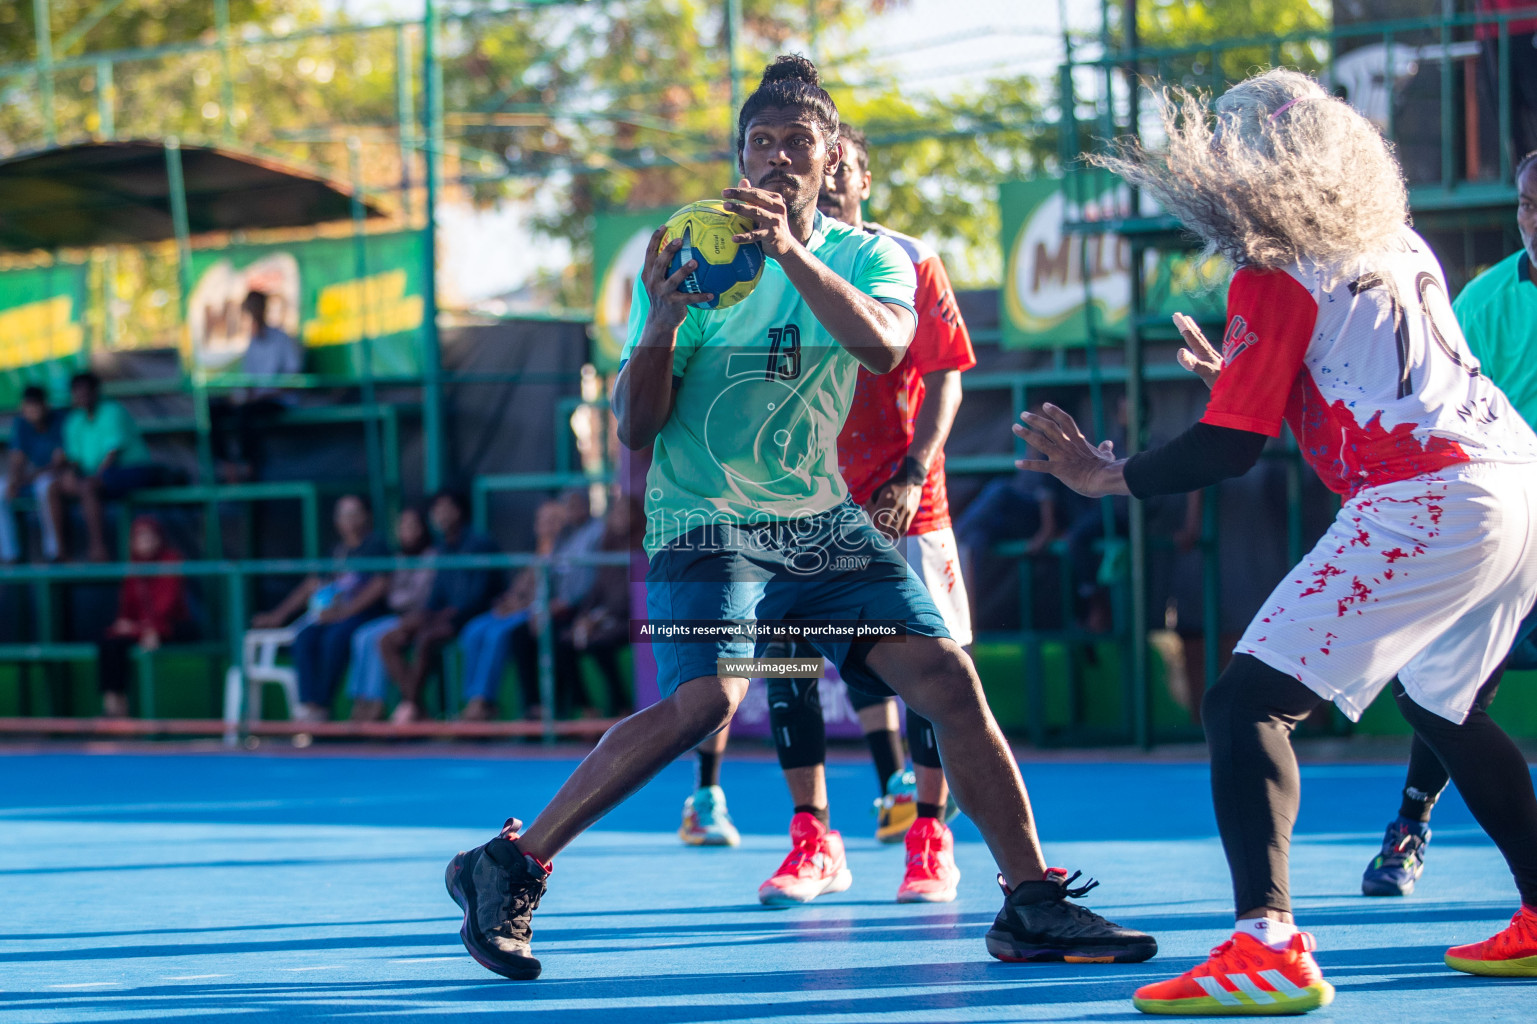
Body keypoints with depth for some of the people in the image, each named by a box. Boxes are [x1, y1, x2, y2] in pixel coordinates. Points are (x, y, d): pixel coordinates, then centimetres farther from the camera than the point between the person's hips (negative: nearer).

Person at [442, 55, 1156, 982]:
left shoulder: (871, 257, 4)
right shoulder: (689, 256, -1)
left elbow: (883, 346, -21)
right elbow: (636, 429, -3)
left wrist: (792, 251, -33)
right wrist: (662, 325, -21)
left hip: (826, 523, 4)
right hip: (706, 524, -3)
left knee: (949, 677, -10)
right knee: (706, 699, -26)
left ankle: (1034, 905, 1)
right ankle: (507, 868, -16)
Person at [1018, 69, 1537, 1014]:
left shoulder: (1275, 277, -2)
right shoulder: (1403, 247, 20)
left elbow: (1231, 448, -6)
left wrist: (1107, 476, 2)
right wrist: (1240, 375, 42)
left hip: (1424, 504, -9)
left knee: (1248, 702, -10)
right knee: (1444, 705, 29)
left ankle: (1268, 944, -26)